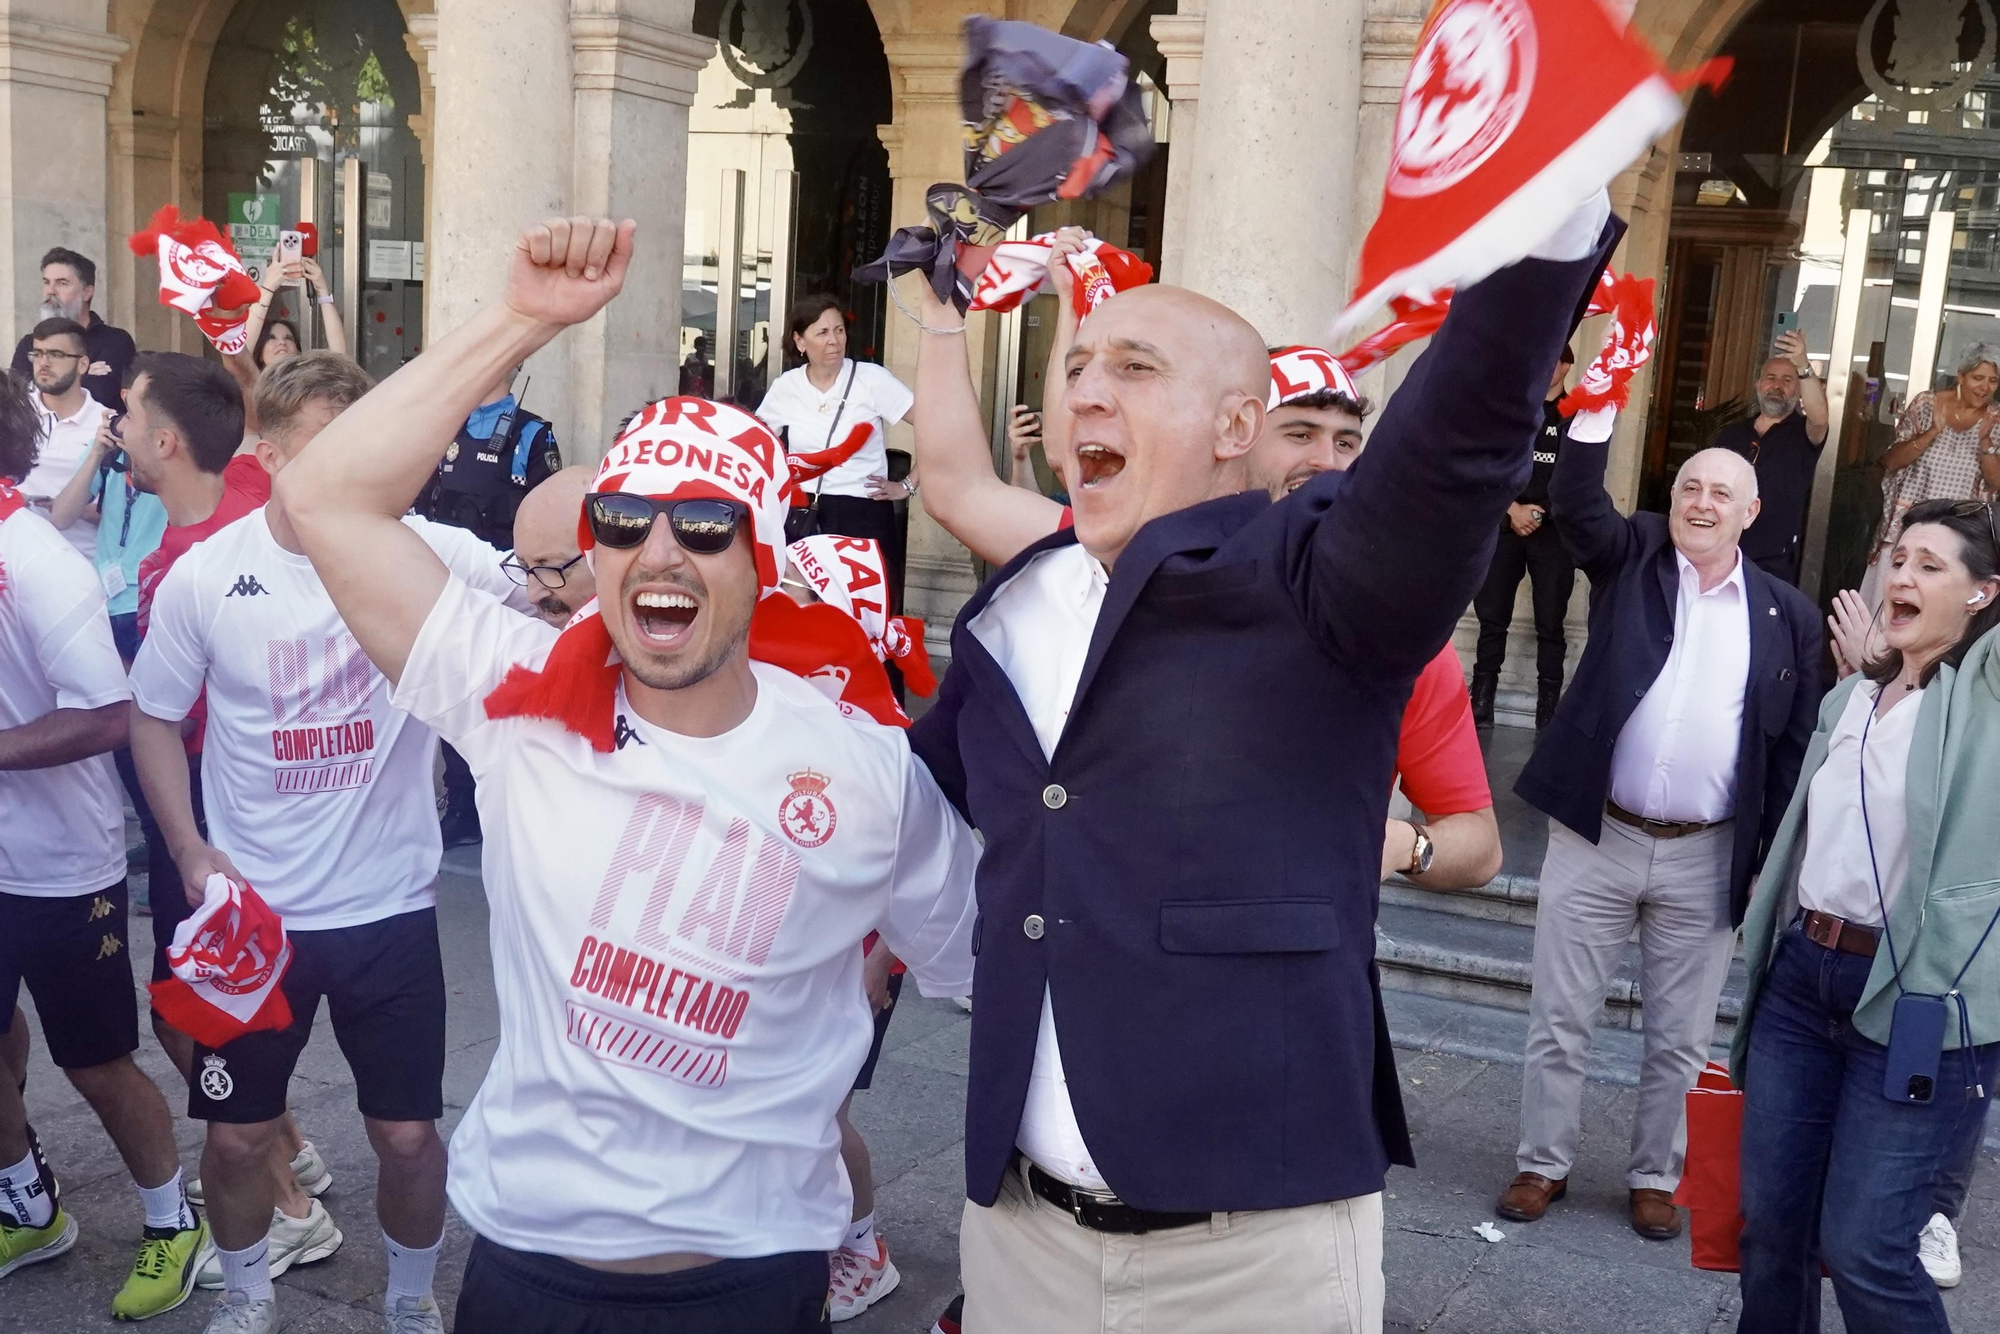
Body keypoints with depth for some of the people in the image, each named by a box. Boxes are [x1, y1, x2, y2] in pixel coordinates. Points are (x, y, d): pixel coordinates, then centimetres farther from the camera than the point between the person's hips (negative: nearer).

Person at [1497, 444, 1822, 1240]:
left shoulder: (1787, 615, 3)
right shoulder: (1630, 560, 2)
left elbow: (1795, 747, 4)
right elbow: (1575, 502, -17)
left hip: (1708, 859, 1)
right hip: (1596, 840, 0)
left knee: (1680, 1038, 12)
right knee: (1559, 1021, 8)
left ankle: (1654, 1176, 29)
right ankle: (1543, 1165, 25)